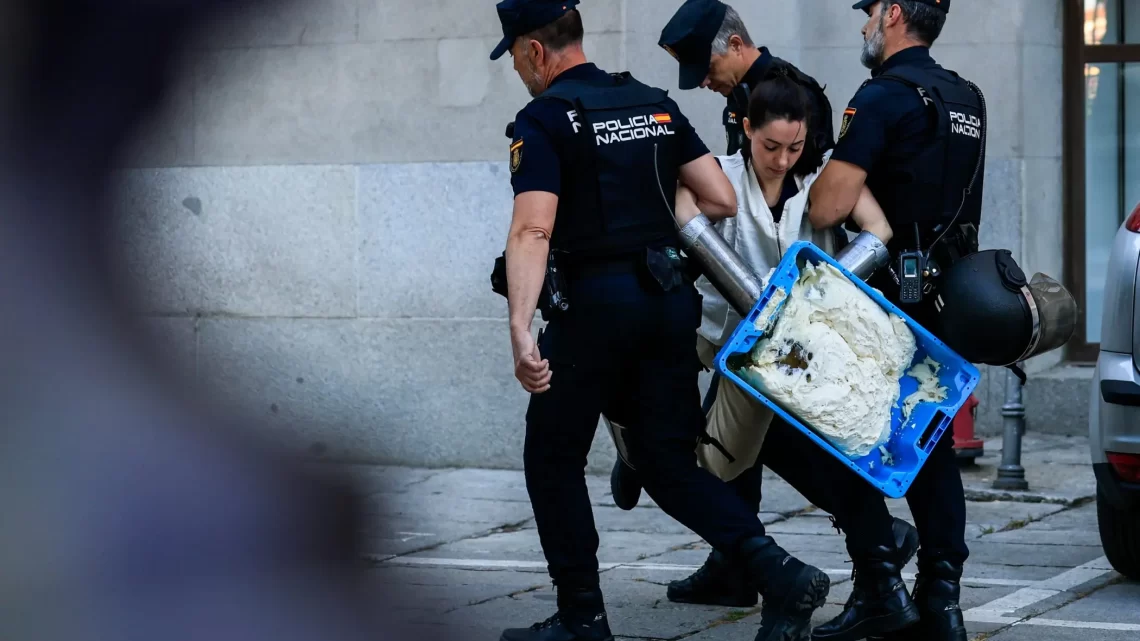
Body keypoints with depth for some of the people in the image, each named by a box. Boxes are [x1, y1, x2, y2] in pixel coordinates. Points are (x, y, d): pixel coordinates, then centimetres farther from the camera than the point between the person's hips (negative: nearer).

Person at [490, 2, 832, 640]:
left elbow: (532, 231, -20)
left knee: (553, 460, 11)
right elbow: (723, 201, 10)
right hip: (671, 300, 6)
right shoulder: (656, 105, 13)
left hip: (594, 303, -6)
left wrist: (521, 331, -29)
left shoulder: (543, 119, -6)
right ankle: (778, 572, -6)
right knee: (670, 464, 11)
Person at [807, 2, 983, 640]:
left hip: (889, 294, -8)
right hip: (946, 299, 8)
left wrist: (823, 175, 2)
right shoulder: (968, 101, 13)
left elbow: (828, 208, -20)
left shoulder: (884, 96, -14)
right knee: (931, 446, 10)